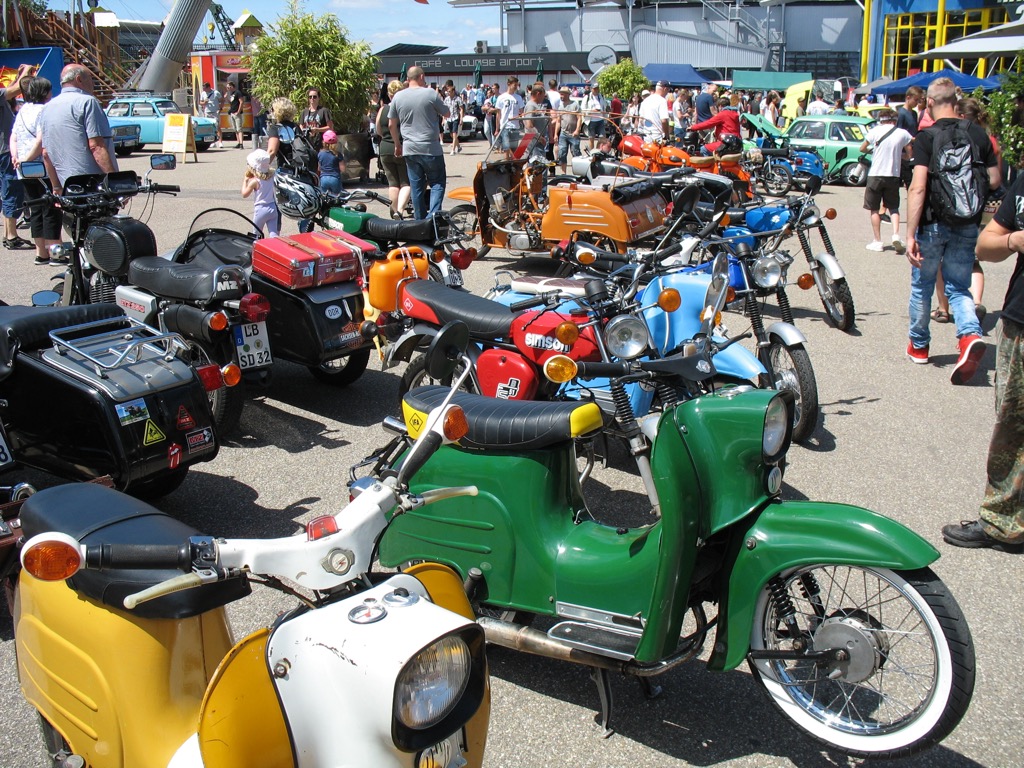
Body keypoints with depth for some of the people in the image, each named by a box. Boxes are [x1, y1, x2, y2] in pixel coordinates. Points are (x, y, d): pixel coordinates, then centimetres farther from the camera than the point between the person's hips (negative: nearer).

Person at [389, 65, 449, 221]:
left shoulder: (398, 97, 4)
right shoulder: (431, 93, -8)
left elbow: (391, 125, 10)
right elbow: (446, 114, 3)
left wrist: (398, 145, 21)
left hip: (409, 149, 4)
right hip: (431, 148, -4)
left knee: (416, 187, 10)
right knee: (437, 183, 5)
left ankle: (420, 220, 14)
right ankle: (433, 214, -13)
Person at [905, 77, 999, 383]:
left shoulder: (926, 138, -12)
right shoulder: (978, 134, 1)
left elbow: (918, 188, -19)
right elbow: (994, 181, 5)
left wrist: (910, 235, -20)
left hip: (933, 224, -3)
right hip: (968, 225, 3)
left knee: (922, 285, 15)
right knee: (959, 287, 12)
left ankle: (919, 345, 28)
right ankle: (971, 335, -14)